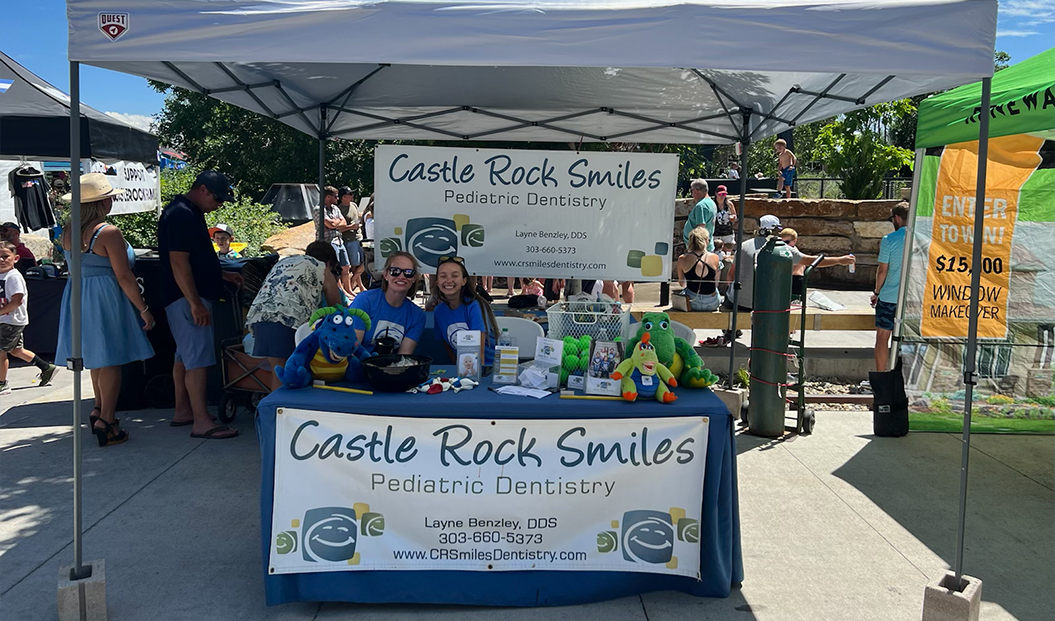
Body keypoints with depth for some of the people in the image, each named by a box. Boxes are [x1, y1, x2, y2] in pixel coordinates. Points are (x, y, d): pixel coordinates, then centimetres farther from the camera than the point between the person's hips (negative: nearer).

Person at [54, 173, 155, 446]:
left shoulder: (68, 232, 5)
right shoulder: (109, 233, -16)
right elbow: (123, 277, -17)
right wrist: (144, 309, -12)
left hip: (78, 298, 7)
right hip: (105, 299, -7)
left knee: (96, 357, 20)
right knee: (111, 361, -1)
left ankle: (99, 409, 29)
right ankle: (106, 422, 0)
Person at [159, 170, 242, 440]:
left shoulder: (190, 213, 16)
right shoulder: (181, 215, -17)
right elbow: (178, 263, -23)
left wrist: (223, 275, 20)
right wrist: (195, 303, -25)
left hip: (193, 296, 11)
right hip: (187, 298, -11)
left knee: (185, 355, 15)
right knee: (199, 357, -12)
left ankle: (182, 411, 24)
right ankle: (202, 422, -11)